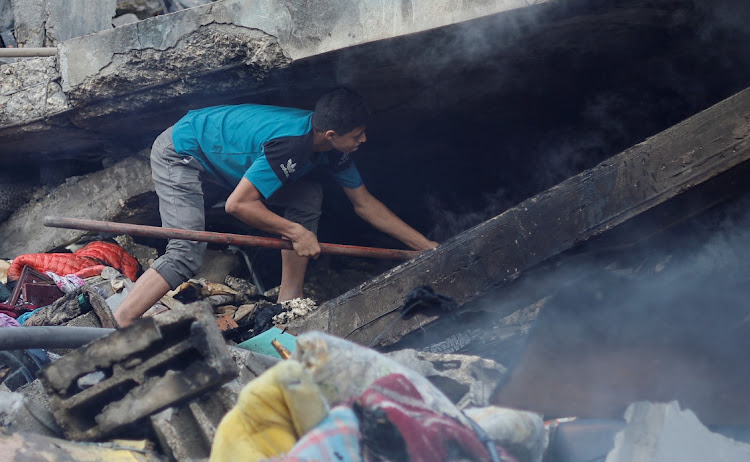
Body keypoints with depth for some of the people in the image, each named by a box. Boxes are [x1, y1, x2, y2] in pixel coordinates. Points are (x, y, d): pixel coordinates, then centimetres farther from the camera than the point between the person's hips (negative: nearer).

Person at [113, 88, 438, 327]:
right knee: (187, 253, -25)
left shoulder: (333, 147, -8)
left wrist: (425, 245, 3)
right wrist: (296, 232, -26)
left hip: (223, 152, 9)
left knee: (307, 197, -2)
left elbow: (365, 204, 3)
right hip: (181, 151, -9)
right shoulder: (290, 145, -36)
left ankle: (288, 302, 3)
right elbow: (237, 204, -34)